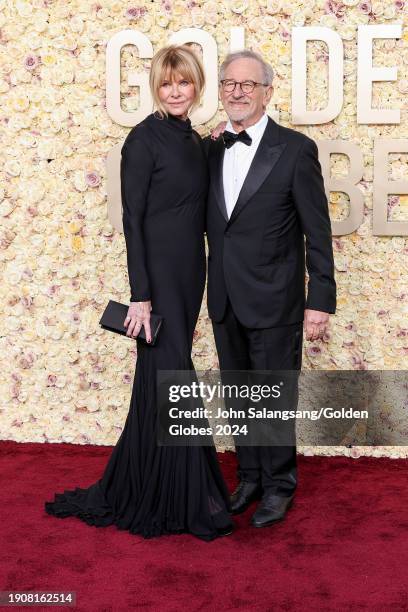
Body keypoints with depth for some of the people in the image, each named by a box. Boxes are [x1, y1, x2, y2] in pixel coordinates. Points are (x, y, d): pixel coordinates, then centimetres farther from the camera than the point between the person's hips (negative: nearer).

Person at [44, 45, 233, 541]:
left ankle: (137, 489, 27)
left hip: (188, 275, 8)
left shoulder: (193, 140, 13)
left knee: (161, 378, 13)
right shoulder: (144, 138, -10)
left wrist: (196, 284, 17)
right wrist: (140, 294, -18)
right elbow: (132, 218, -14)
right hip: (158, 275, -8)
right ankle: (184, 499, 8)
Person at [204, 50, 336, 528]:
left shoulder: (295, 149, -9)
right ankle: (249, 476, 34)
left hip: (273, 300, -5)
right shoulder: (211, 148, 6)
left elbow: (317, 232, -9)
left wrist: (320, 300, -11)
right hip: (225, 300, 5)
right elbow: (210, 219, 12)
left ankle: (279, 485, 25)